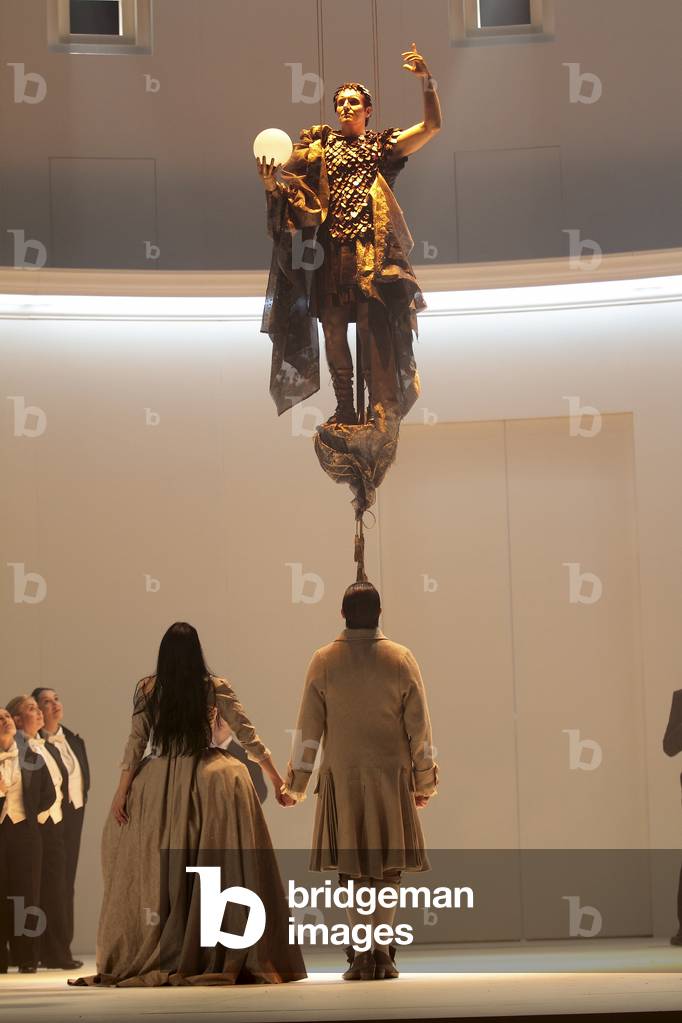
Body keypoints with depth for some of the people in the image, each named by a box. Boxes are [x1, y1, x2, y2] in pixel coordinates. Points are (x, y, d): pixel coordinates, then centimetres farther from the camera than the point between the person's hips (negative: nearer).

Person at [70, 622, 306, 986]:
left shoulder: (147, 689, 3)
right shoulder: (215, 687, 2)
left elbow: (136, 740, -1)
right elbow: (246, 733, 2)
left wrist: (122, 789, 0)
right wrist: (276, 777, 7)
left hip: (161, 783, 1)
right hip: (206, 777, -1)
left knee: (161, 866, 6)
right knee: (221, 862, 0)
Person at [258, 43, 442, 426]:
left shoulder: (382, 144, 13)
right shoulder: (320, 143, 16)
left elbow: (432, 126, 5)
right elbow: (289, 183, 10)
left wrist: (428, 81, -5)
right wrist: (273, 185, -12)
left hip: (371, 248, -2)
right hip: (331, 248, 3)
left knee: (374, 327, -12)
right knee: (333, 328, 2)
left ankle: (384, 411, -12)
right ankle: (345, 407, 10)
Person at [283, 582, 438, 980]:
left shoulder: (324, 661, -2)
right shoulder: (401, 659, -1)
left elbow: (309, 727, -1)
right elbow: (419, 725, 0)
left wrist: (297, 782, 8)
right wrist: (425, 780, 8)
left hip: (342, 777, 0)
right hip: (392, 777, 0)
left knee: (352, 869, 4)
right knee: (388, 867, 6)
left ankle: (362, 955, 0)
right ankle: (383, 953, 4)